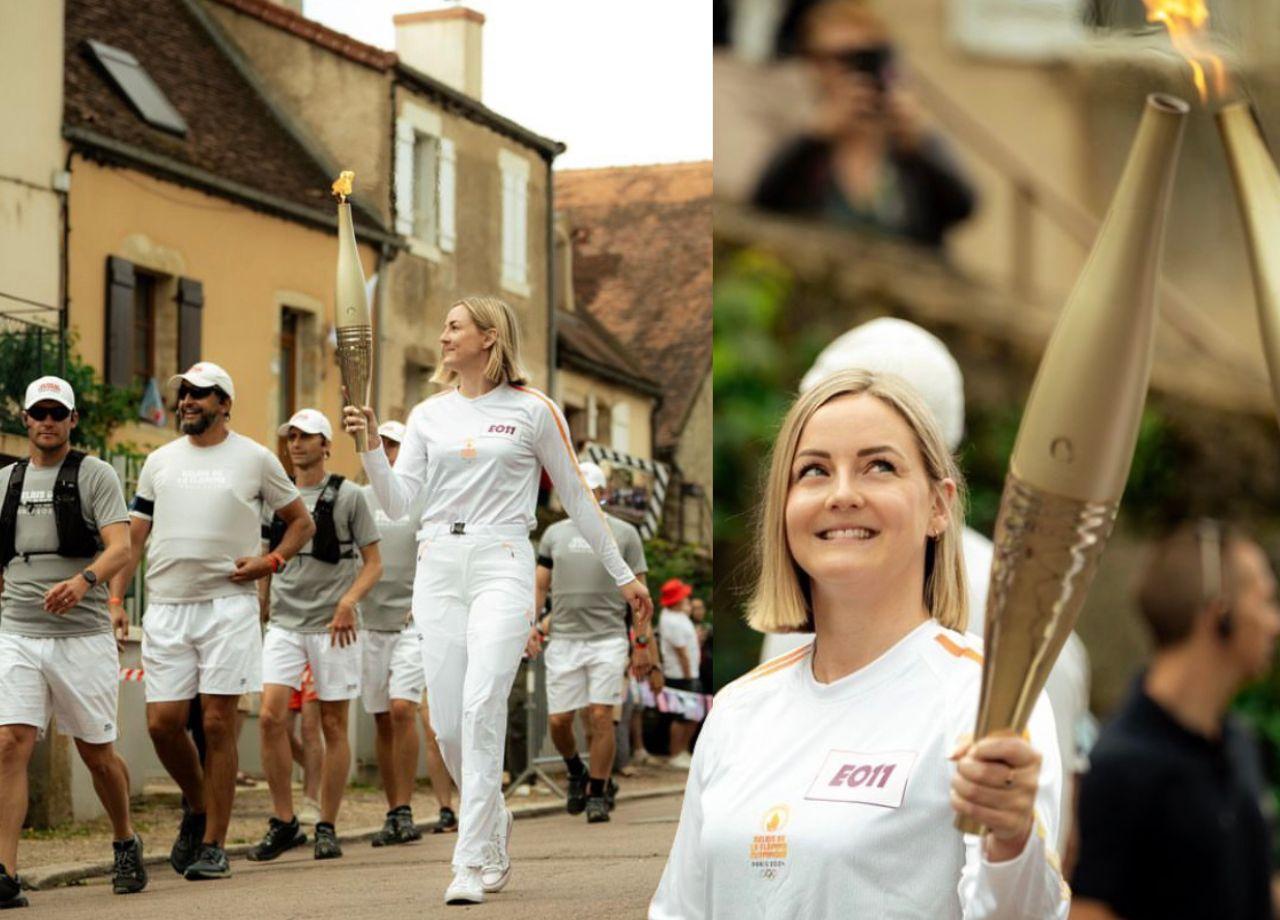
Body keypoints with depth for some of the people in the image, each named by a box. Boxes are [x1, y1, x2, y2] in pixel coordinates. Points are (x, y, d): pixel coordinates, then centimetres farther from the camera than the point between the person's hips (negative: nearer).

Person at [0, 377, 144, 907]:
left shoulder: (95, 475, 0)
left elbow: (120, 547, -13)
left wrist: (84, 581, -31)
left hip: (83, 637, -3)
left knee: (97, 753, 7)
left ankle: (125, 844, 32)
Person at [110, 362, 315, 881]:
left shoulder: (254, 459, 5)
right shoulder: (159, 461, 14)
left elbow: (301, 521, 13)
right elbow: (133, 536, 14)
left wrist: (272, 560, -5)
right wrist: (114, 598, 3)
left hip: (228, 605, -3)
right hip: (165, 606, 3)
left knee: (218, 723, -5)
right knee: (162, 721, -4)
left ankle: (213, 844, 1)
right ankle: (197, 807, 23)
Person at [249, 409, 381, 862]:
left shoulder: (347, 495, 1)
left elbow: (374, 562, 1)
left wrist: (349, 600, -16)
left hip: (333, 624, -3)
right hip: (284, 622, 3)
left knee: (333, 724, 2)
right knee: (271, 717, -11)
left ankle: (327, 827, 9)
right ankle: (283, 821, -1)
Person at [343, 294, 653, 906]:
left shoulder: (534, 411, 3)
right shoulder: (427, 415, 13)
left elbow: (577, 497, 9)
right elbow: (397, 504, 7)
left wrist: (622, 574, 12)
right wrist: (370, 446, -8)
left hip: (502, 564, -4)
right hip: (438, 566, 4)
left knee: (481, 706, -20)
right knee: (448, 723, 1)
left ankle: (471, 863, -19)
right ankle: (494, 832, 26)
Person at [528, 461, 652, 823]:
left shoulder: (624, 534, 6)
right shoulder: (555, 534, 14)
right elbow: (539, 585, 15)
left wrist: (642, 643, 0)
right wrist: (532, 623, -1)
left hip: (608, 639, -2)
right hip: (563, 640, 3)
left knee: (601, 716, -9)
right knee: (558, 721, 0)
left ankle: (598, 794, 1)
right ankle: (576, 773, 27)